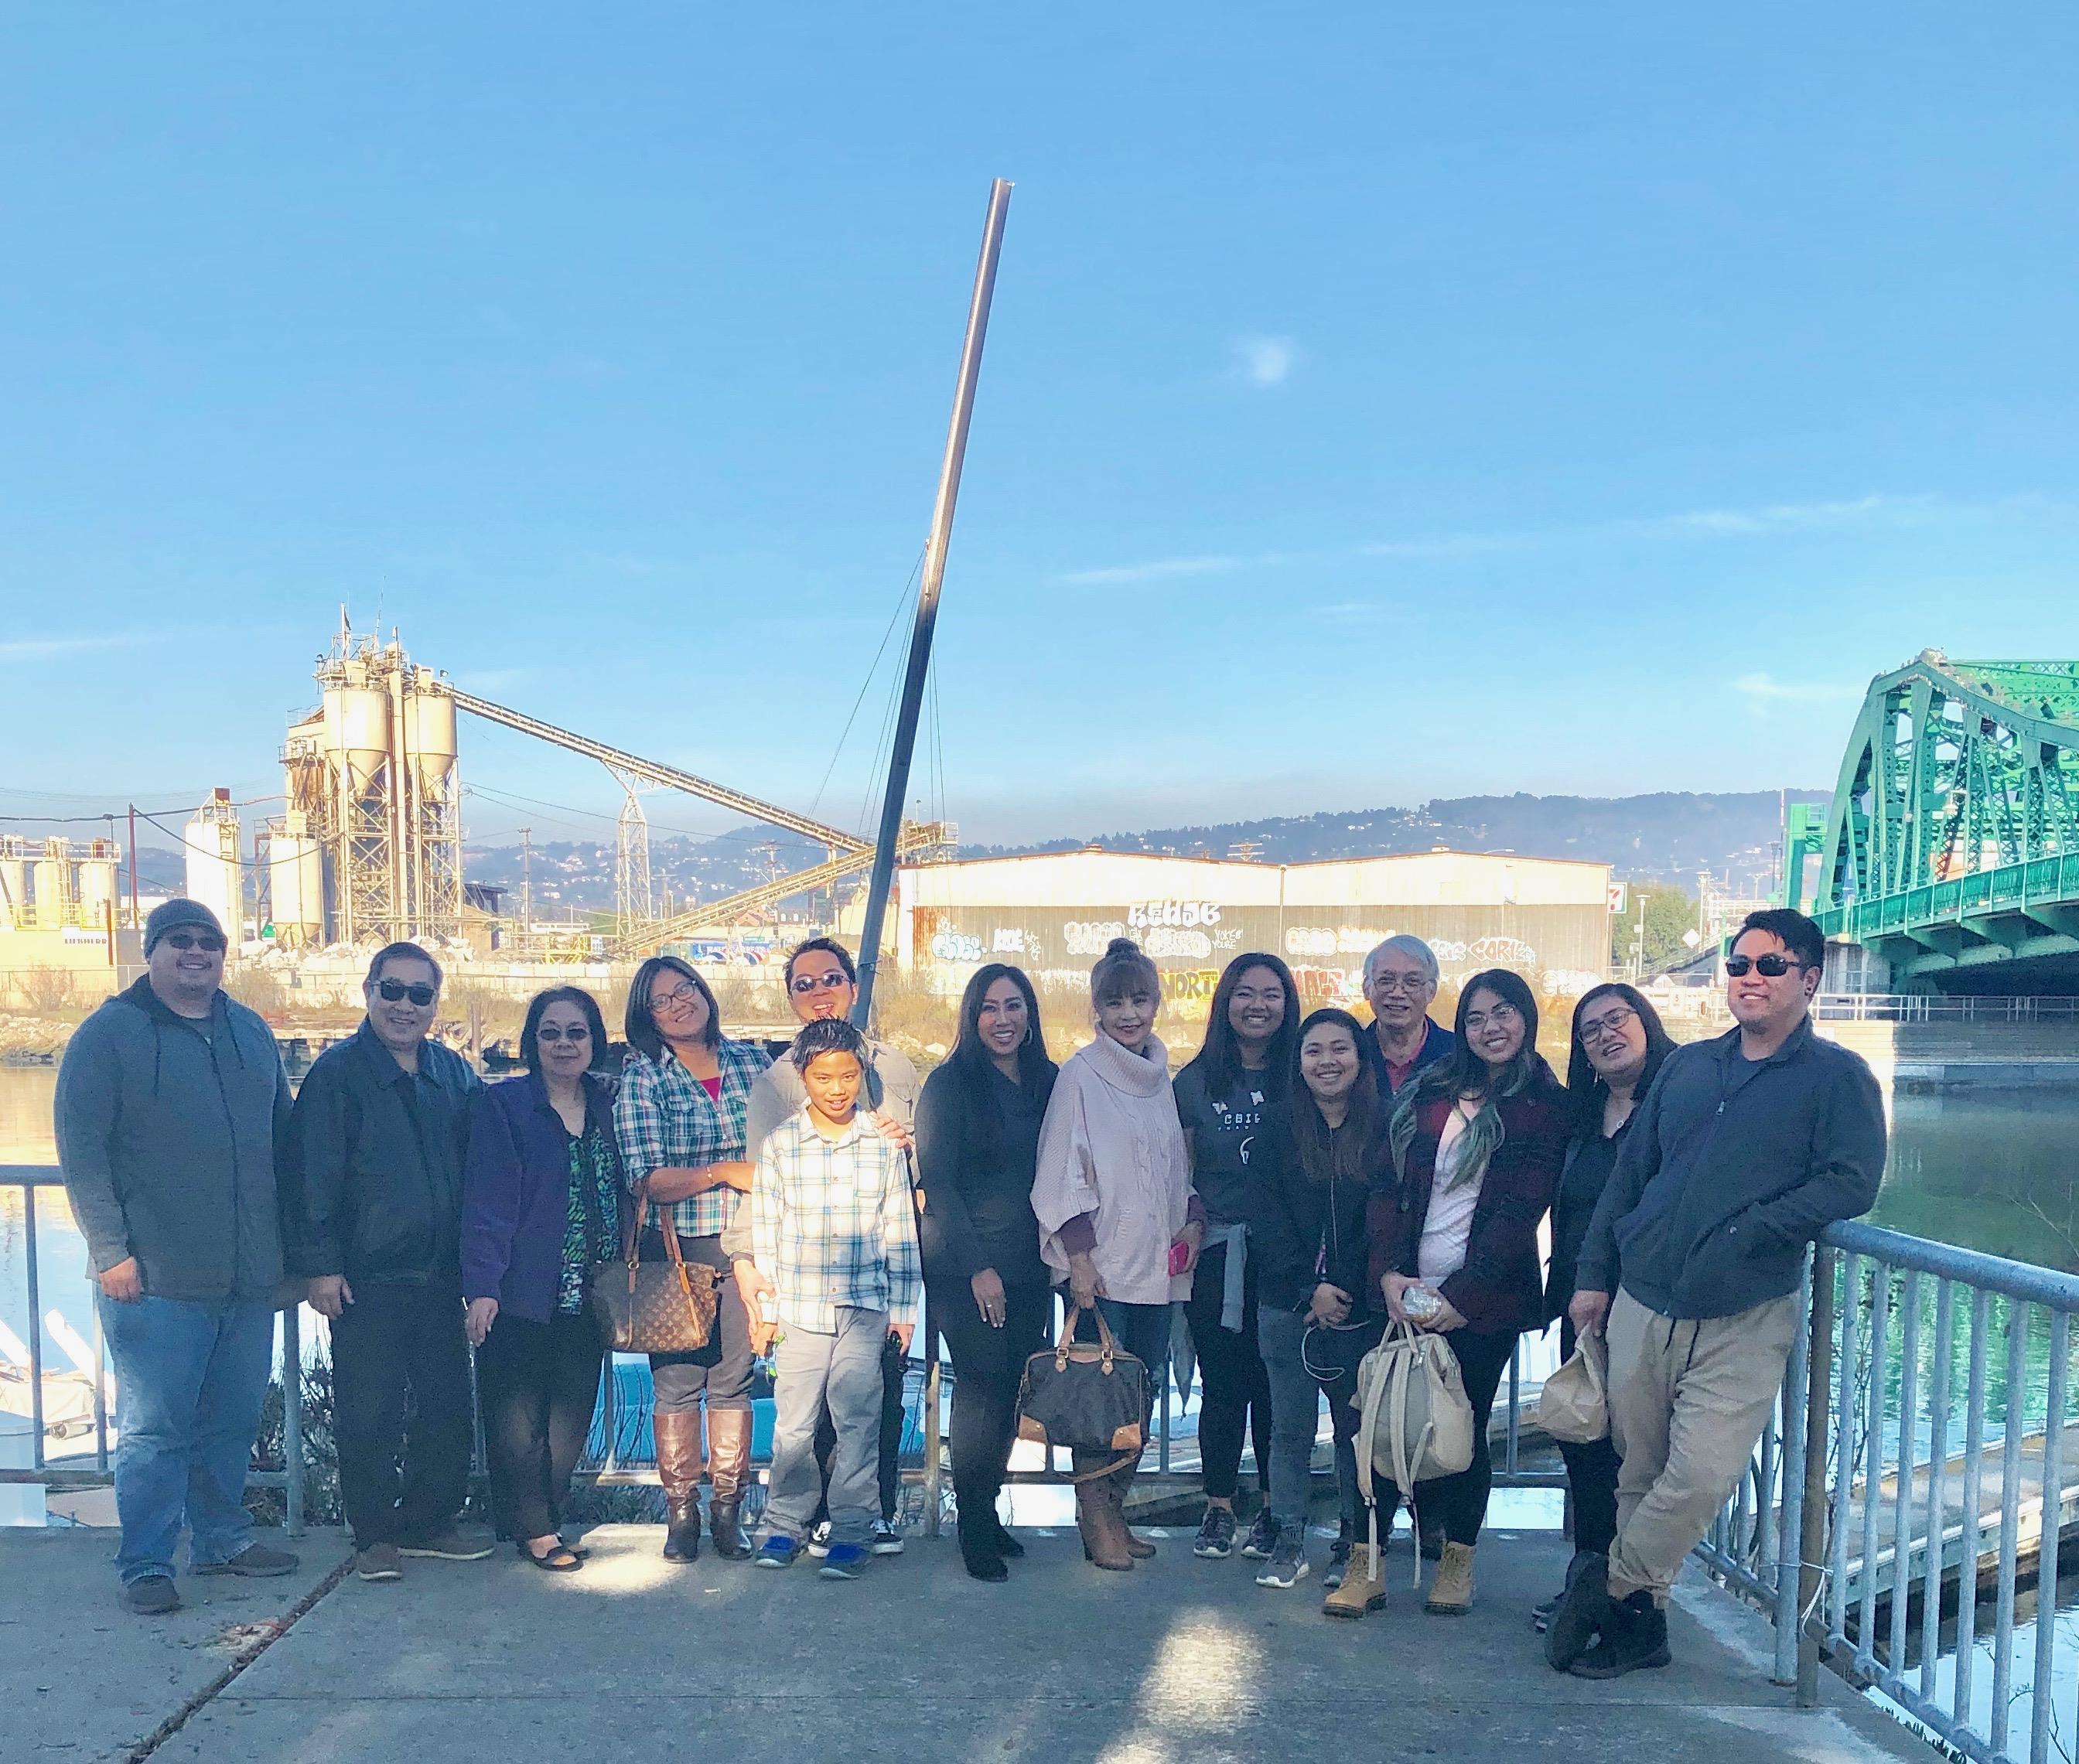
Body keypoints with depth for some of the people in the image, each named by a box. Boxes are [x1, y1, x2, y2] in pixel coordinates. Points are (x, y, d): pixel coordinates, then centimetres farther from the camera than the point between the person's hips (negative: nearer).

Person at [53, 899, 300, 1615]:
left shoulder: (252, 1033, 13)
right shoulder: (109, 1033, -3)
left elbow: (282, 1137, 19)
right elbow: (79, 1147, -7)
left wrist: (289, 1242, 15)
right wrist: (110, 1250, -13)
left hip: (249, 1275, 5)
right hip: (157, 1277, -5)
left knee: (234, 1421, 13)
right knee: (155, 1426, 0)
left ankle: (222, 1537, 27)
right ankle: (146, 1564, 12)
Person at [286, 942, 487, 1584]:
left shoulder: (456, 1074, 8)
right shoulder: (336, 1073, -6)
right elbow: (312, 1176, -9)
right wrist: (320, 1266, -13)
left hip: (440, 1277, 5)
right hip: (365, 1282, -5)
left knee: (449, 1409, 11)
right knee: (369, 1415, 2)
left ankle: (431, 1521, 26)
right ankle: (375, 1535, 16)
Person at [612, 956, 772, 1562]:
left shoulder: (752, 1061, 7)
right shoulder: (642, 1076, -3)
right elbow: (645, 1179, -11)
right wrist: (725, 1172, -17)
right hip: (677, 1250, -2)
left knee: (734, 1380, 7)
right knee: (677, 1382, 3)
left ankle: (728, 1512, 18)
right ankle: (681, 1513, 17)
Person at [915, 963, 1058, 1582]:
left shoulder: (1047, 1083, 9)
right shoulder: (950, 1084, -6)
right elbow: (938, 1184, -10)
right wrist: (978, 1266, -13)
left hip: (1030, 1266, 5)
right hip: (966, 1268, -5)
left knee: (1011, 1390, 7)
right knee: (982, 1388, -5)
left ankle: (989, 1512, 21)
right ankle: (975, 1529, 7)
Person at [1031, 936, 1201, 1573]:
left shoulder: (1166, 1076, 11)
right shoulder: (1080, 1075, -6)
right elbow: (1062, 1173, -9)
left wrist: (1194, 1221, 4)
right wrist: (1079, 1258, -14)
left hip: (1158, 1264, 6)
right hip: (1102, 1267, -6)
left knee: (1142, 1389, 9)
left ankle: (1115, 1511, 20)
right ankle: (1096, 1520, 7)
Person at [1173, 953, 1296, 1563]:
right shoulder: (1196, 1082, 5)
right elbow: (1178, 1174, 6)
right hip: (1217, 1256, 0)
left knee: (1275, 1385, 5)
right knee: (1222, 1386, 6)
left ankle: (1272, 1511, 18)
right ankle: (1218, 1508, 18)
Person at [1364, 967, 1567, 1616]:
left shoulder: (1544, 1108, 0)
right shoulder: (1430, 1093, 10)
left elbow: (1519, 1214, -8)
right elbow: (1389, 1187, 5)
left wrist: (1461, 1295, -14)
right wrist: (1389, 1272, -8)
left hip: (1482, 1300, -3)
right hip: (1407, 1290, 3)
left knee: (1464, 1427, 5)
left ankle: (1458, 1560, 23)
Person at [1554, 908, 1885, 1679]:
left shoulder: (1838, 1077, 0)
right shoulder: (1688, 1066, 14)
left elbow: (1852, 1183, -12)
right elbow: (1629, 1173, 16)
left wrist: (1742, 1233, -15)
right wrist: (1593, 1275, 12)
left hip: (1744, 1321, -4)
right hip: (1641, 1306, 4)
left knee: (1701, 1477, -12)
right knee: (1639, 1475, 9)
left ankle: (1609, 1591, 10)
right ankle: (1638, 1621, 24)